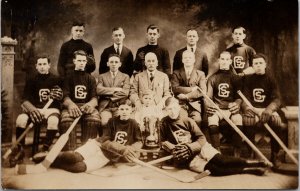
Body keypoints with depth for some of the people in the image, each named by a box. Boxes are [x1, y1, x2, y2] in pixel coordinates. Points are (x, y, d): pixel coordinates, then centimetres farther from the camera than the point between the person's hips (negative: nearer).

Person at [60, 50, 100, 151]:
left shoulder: (90, 78, 22)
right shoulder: (68, 77, 20)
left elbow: (95, 98, 7)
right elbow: (65, 97, 3)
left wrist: (90, 104, -20)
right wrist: (71, 104, -23)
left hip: (87, 106, 1)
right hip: (72, 106, 0)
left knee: (94, 117, -36)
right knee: (66, 118, -37)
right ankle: (69, 151, -34)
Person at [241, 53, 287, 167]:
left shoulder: (270, 79, 7)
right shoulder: (248, 79, 9)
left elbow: (277, 99, -5)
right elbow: (245, 97, -2)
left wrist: (268, 110, -26)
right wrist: (247, 107, -26)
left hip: (268, 109, 1)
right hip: (252, 109, 0)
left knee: (280, 123, -30)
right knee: (247, 121, -34)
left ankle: (274, 154, -11)